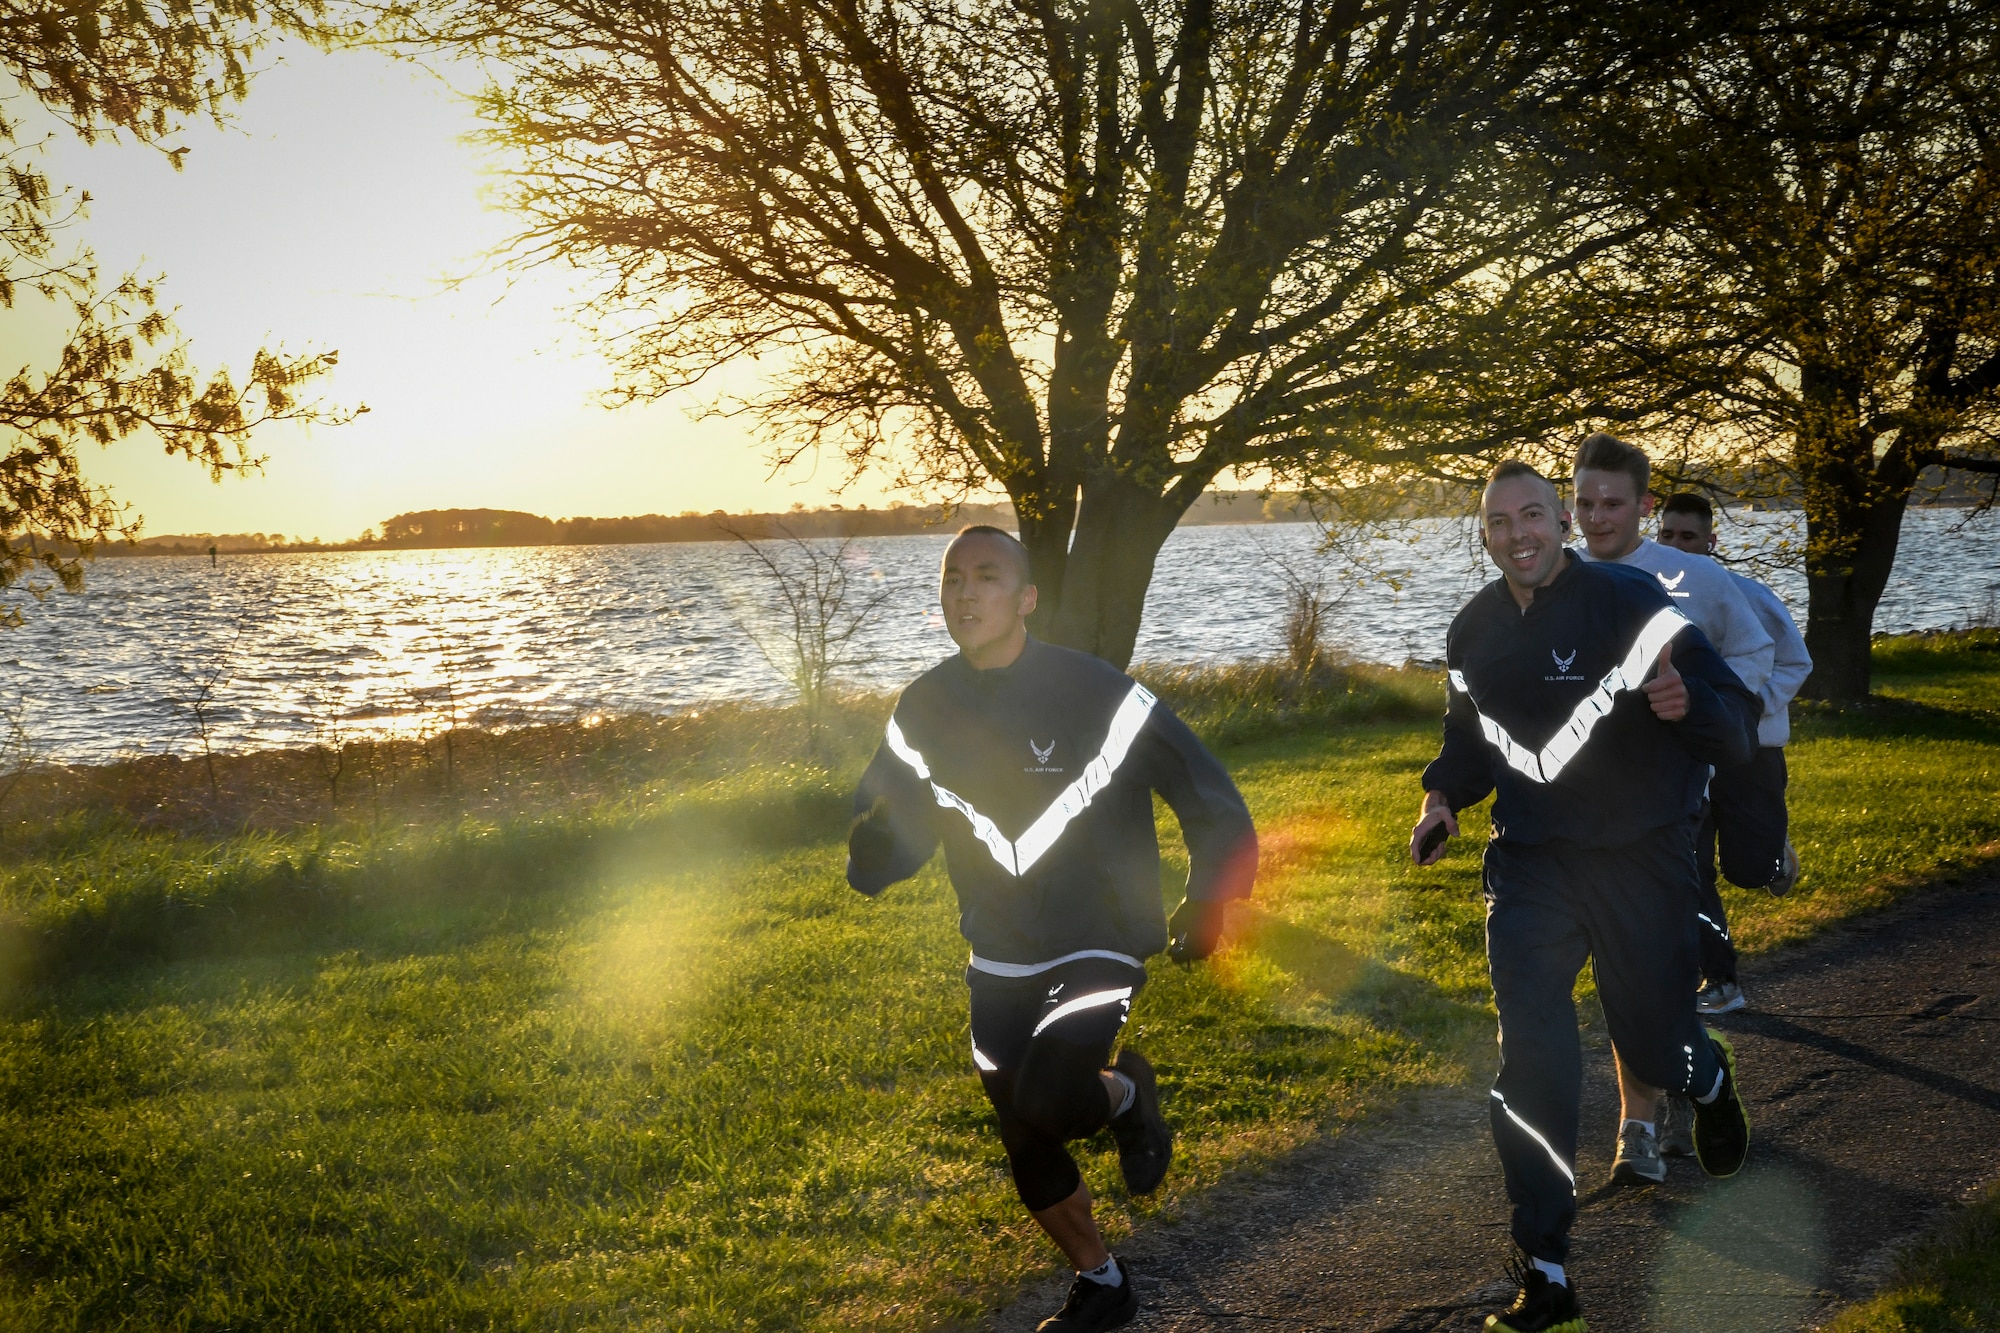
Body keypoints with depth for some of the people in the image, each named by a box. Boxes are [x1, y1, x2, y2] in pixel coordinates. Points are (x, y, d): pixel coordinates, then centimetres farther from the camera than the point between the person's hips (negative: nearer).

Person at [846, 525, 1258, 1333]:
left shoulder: (1098, 696, -19)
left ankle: (1126, 1093, 8)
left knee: (1049, 1100, -28)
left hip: (1099, 947, -5)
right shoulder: (924, 710, -6)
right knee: (1026, 1146, 15)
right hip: (999, 962, 5)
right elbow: (890, 836, -2)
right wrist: (874, 849, -24)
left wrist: (1206, 902, -9)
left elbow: (1208, 800, -8)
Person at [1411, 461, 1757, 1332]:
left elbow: (1735, 727, -17)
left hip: (1639, 860, -3)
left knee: (1654, 1042, 10)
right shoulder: (1475, 630, 3)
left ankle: (1708, 1079, 52)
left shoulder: (1629, 603, -14)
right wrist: (1444, 797, 1)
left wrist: (1688, 704, -40)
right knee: (1532, 1061, -6)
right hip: (1530, 861, 3)